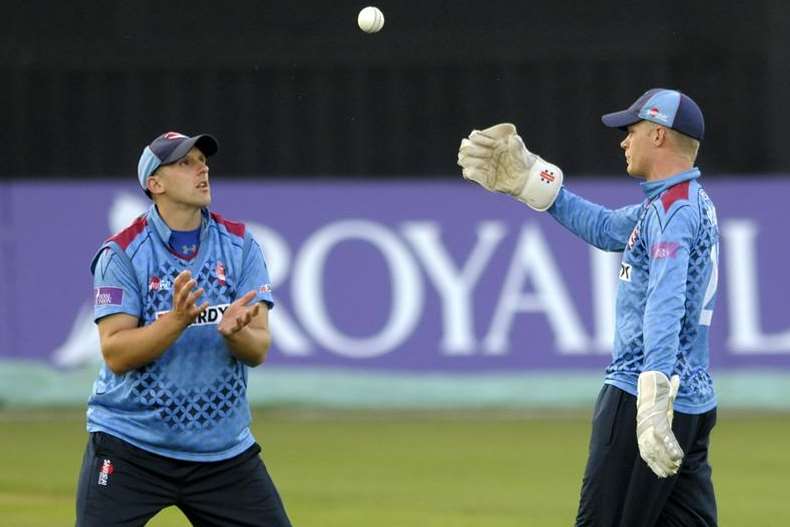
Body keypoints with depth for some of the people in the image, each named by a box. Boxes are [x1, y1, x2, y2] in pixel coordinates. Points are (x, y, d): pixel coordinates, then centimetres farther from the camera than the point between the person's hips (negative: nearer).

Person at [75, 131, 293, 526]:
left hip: (225, 448, 3)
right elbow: (116, 354, -14)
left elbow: (258, 351, -3)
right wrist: (177, 320, -28)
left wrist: (234, 331, -26)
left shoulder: (240, 245, 2)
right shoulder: (123, 252, -7)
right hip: (128, 447, -3)